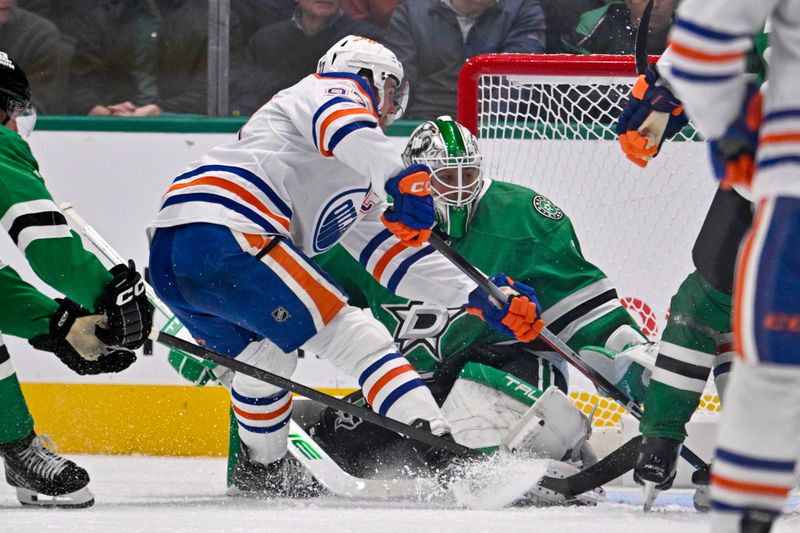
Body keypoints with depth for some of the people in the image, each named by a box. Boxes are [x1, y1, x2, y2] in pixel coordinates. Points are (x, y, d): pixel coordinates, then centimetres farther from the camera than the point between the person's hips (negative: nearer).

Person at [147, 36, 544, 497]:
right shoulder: (336, 90, 11)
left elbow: (394, 255, 31)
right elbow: (347, 128, -15)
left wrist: (478, 296, 24)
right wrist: (403, 178, -30)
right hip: (222, 236, -10)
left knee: (266, 354, 34)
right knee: (354, 337, -10)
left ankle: (261, 469, 50)